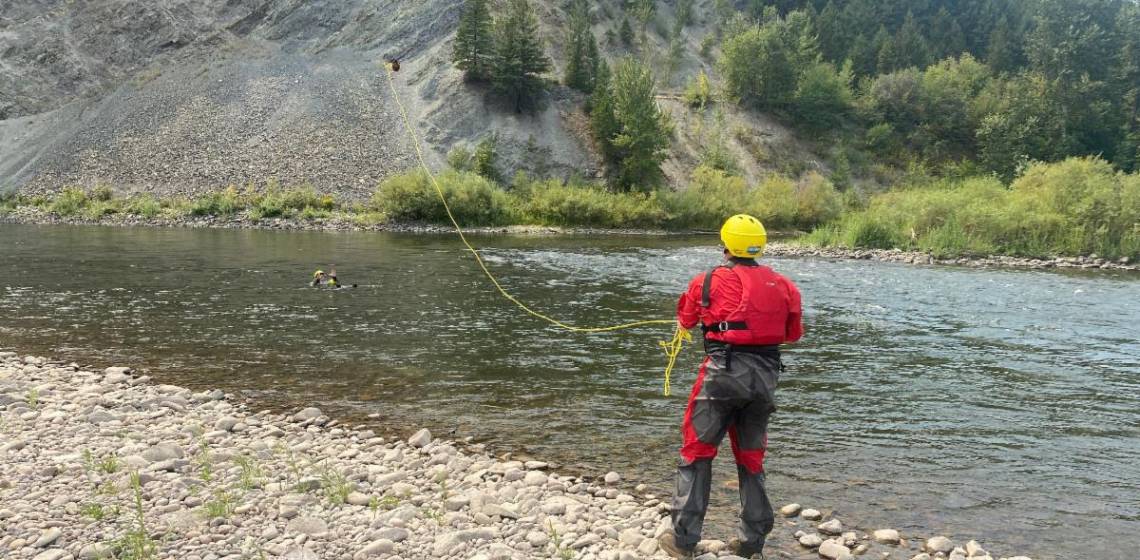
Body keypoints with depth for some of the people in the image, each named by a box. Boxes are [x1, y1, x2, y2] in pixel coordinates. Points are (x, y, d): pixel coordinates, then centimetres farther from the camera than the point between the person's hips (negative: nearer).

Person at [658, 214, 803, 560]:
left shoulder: (708, 282, -3)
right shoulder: (783, 287, 5)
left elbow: (686, 320, 14)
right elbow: (793, 334, 16)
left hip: (724, 373, -4)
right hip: (765, 376, 4)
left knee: (697, 451, 8)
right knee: (751, 456, 18)